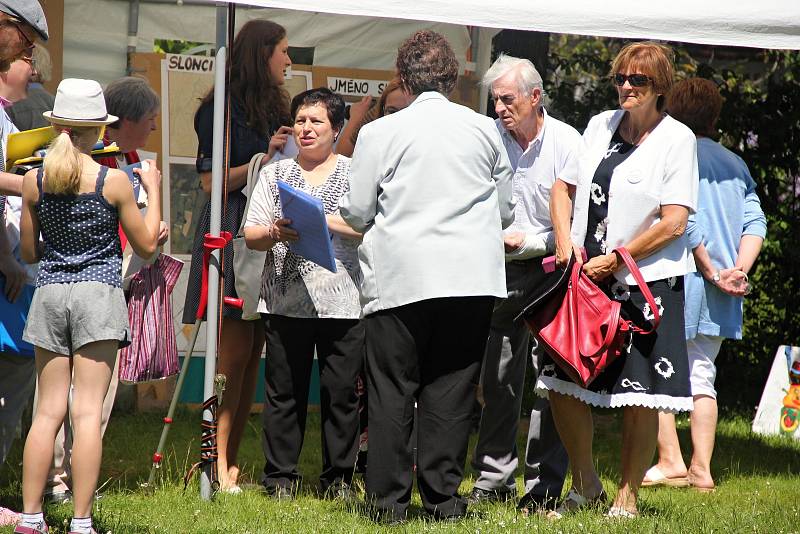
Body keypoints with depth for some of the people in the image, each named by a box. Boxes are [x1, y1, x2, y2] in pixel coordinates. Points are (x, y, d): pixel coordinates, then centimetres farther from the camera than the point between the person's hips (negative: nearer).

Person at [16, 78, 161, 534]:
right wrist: (154, 190, 14)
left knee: (48, 410, 9)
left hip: (50, 293, 3)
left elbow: (29, 252, 10)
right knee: (88, 412, -4)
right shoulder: (114, 181, -7)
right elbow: (147, 244, 3)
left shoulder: (34, 181, 2)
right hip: (98, 292, -3)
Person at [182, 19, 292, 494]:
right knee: (235, 352, -12)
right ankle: (219, 464, -12)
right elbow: (212, 181, -9)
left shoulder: (275, 108, 17)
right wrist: (264, 158, -15)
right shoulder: (222, 109, -5)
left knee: (252, 355, 3)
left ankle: (231, 461, 4)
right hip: (232, 235, -7)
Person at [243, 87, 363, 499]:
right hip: (285, 301, 1)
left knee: (341, 392, 0)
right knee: (284, 391, 2)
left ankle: (338, 477, 9)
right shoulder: (274, 174, 15)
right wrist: (275, 233, -12)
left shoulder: (355, 173, 9)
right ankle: (280, 477, 9)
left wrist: (325, 221, -14)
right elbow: (250, 236, 9)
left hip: (343, 301, -1)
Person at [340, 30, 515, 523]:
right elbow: (505, 211, 15)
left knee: (392, 390, 4)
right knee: (452, 390, 6)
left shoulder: (380, 132, -3)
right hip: (472, 276, 2)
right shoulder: (487, 130, 5)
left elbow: (357, 214, 2)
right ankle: (444, 496, 5)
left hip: (401, 277, -2)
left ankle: (390, 499, 4)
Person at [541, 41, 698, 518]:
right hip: (585, 277, 5)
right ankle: (586, 485, 21)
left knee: (640, 397, -3)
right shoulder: (601, 126, 11)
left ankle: (627, 498, 9)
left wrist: (614, 260, -11)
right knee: (562, 384, 4)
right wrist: (565, 241, 0)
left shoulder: (677, 139, -5)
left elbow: (674, 223, -11)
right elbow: (564, 188, 17)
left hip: (647, 283, -5)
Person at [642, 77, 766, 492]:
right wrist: (739, 269, -4)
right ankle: (702, 469, 7)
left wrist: (712, 272, -11)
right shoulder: (735, 165, 13)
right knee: (701, 376, 12)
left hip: (678, 282, -6)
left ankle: (670, 462, -5)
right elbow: (755, 221, 5)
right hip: (720, 300, 6)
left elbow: (684, 224, -16)